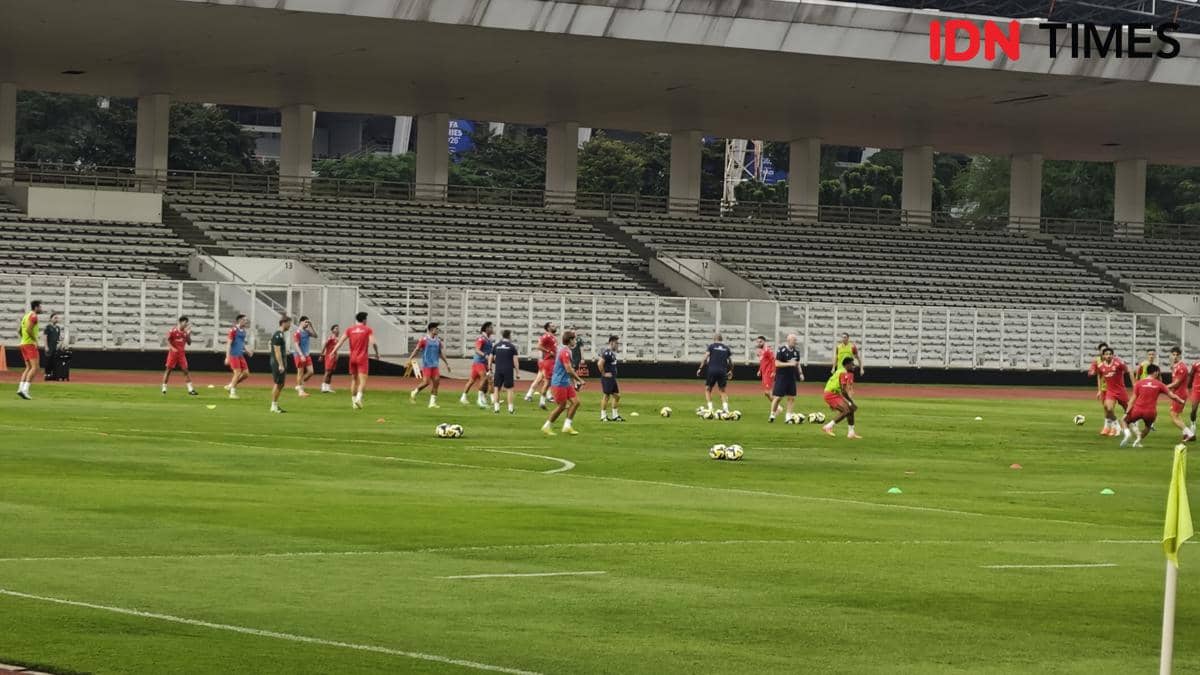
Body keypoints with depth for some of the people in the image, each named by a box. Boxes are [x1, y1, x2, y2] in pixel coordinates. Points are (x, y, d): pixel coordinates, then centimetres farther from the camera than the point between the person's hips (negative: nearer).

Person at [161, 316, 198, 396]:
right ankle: (164, 388, 8)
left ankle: (190, 389, 0)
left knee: (185, 370, 1)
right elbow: (167, 340, -8)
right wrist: (172, 348, -21)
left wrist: (188, 334, -4)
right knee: (168, 369, 0)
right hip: (173, 353, -4)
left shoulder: (185, 332, 8)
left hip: (182, 353, 4)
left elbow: (189, 343, 10)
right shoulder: (173, 331, -7)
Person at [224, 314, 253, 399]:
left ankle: (231, 385, 16)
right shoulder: (234, 330, -11)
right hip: (234, 355, -8)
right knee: (237, 373, -9)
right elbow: (228, 344, -13)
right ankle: (232, 392, 2)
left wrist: (247, 350, 8)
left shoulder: (243, 331, 13)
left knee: (246, 373, 3)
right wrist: (227, 357, -18)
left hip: (240, 355, 8)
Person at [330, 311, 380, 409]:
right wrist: (377, 353, 3)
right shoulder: (368, 329, -1)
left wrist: (333, 352, -1)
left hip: (352, 358, 4)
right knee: (363, 381, -7)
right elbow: (373, 343, -10)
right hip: (362, 359, -4)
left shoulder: (350, 330, 7)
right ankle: (359, 397, -30)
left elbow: (340, 341, -2)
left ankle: (353, 401, 19)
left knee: (354, 379, 16)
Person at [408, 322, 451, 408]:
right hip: (426, 365, -6)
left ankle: (432, 402, 2)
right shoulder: (424, 339, -6)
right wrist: (409, 360, -13)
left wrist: (447, 363, 22)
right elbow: (416, 350, -6)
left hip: (435, 365, 6)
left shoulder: (438, 340, 11)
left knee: (436, 382, -3)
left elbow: (440, 353, 22)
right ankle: (414, 393, 13)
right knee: (426, 382, -12)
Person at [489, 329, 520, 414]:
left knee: (496, 388, 8)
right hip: (509, 370, -2)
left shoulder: (496, 346, 7)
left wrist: (490, 369, 20)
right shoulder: (512, 346, -2)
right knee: (509, 389, 4)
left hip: (498, 370, 2)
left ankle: (496, 407, 2)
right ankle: (510, 408, 3)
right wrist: (517, 372, 0)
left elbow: (490, 358, 9)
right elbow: (515, 361, -5)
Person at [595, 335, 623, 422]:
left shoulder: (613, 352, 12)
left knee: (617, 395, 11)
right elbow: (600, 363, -27)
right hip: (607, 378, -10)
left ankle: (615, 416, 19)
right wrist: (604, 374, -19)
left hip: (613, 378, 10)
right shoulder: (607, 352, -18)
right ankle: (603, 416, 4)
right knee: (607, 396, -3)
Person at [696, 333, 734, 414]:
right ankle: (725, 407, -2)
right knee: (722, 390, 15)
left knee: (708, 389, 10)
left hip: (712, 370, -3)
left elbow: (705, 358, -4)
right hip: (723, 371, 3)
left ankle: (710, 408, -2)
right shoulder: (726, 348, 13)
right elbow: (731, 361, 13)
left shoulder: (711, 346, 5)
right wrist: (731, 371, 28)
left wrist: (700, 368, 0)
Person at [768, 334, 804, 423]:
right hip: (781, 377, -6)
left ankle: (788, 416, 8)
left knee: (792, 397, 2)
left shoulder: (796, 351, 8)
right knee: (778, 397, -4)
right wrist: (789, 364, -24)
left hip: (792, 378, 6)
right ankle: (772, 415, 10)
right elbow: (777, 363, -17)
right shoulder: (781, 350, -12)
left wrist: (800, 373, 6)